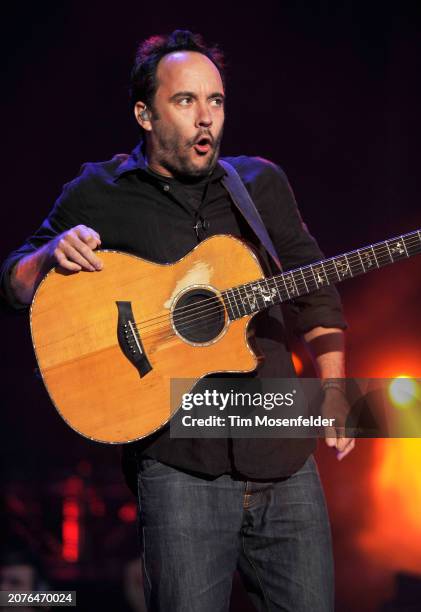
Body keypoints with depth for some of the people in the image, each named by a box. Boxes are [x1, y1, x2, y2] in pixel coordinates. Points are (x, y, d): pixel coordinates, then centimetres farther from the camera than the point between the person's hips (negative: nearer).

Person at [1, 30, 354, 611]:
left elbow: (314, 290, 17)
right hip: (180, 465, -3)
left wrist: (334, 390, 6)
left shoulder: (262, 183, 12)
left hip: (284, 455, 3)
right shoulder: (98, 196, 4)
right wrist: (54, 255, -13)